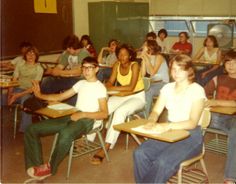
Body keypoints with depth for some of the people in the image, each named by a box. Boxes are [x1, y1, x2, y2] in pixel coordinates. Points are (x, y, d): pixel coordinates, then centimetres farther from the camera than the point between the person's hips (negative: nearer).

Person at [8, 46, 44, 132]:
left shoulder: (39, 69, 5)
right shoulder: (20, 65, 16)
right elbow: (13, 81, 9)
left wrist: (18, 95, -15)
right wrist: (10, 93, -11)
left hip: (28, 93, -3)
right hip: (16, 89, 3)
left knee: (25, 99, -38)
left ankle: (25, 130, -33)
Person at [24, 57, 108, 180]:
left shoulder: (100, 87, 1)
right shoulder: (81, 83, 22)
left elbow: (104, 114, -10)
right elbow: (60, 97, 22)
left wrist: (82, 114, -21)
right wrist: (40, 95, 10)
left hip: (88, 120, -7)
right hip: (73, 116, 7)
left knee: (66, 133, -43)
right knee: (32, 129, -7)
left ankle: (50, 167, -20)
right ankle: (36, 167, -15)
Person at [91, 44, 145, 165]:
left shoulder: (134, 65, -18)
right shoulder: (117, 65, -1)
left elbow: (131, 87, -25)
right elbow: (110, 82, -4)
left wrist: (113, 88, -27)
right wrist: (106, 86, -27)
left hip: (137, 97, -6)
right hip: (122, 96, 6)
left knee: (120, 112, -33)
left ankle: (106, 148, -34)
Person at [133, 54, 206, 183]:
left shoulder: (197, 90, -9)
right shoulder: (168, 87, 8)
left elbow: (192, 123, -16)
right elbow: (156, 111, 5)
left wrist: (168, 126, -32)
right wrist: (152, 122, -20)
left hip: (190, 136, -5)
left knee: (163, 162, -31)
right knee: (140, 153, -21)